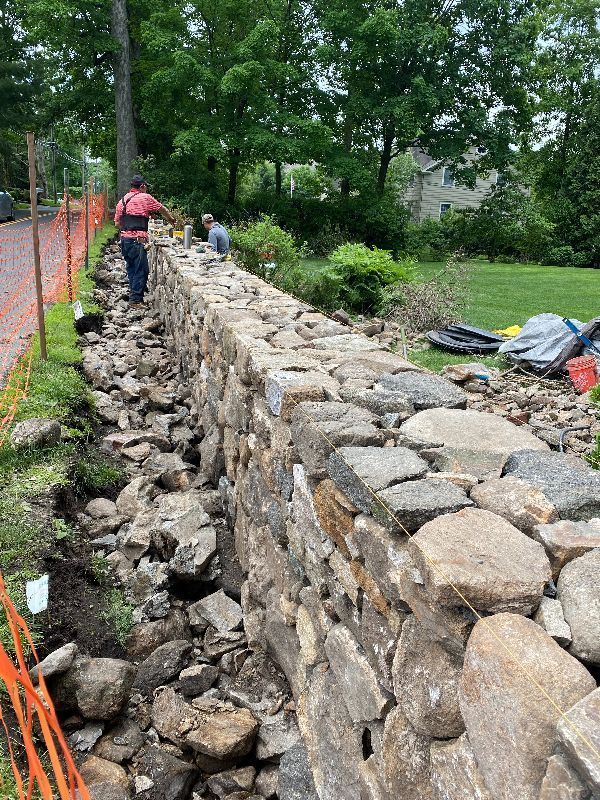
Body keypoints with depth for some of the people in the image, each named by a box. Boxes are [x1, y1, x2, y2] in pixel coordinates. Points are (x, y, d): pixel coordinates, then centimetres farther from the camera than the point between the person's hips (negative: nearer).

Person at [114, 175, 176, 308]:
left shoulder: (122, 200, 16)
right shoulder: (145, 198, -2)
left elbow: (117, 223, 14)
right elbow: (162, 209, 11)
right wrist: (171, 219, 29)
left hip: (124, 238, 7)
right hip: (137, 240, -7)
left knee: (131, 269, 17)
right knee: (141, 270, -2)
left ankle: (133, 296, 26)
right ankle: (136, 300, -2)